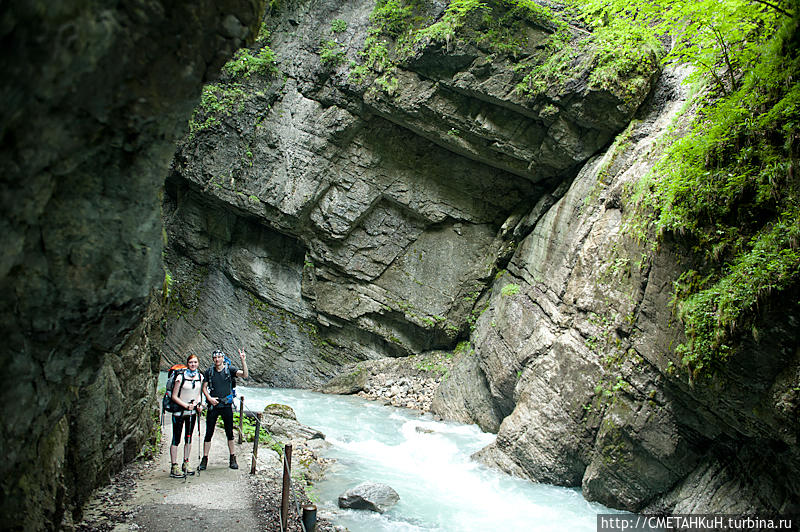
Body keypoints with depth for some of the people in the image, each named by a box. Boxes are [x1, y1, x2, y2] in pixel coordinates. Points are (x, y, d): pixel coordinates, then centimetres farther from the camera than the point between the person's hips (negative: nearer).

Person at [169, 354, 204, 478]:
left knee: (189, 438, 11)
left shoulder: (200, 376, 3)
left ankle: (185, 464, 21)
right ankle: (174, 468, 1)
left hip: (192, 412, 5)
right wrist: (186, 405, -21)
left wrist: (199, 404, -3)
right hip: (179, 412, -5)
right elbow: (174, 396, -11)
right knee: (176, 439, -2)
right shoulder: (181, 377, -13)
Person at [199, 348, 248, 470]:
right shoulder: (209, 371, 3)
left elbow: (245, 375, -15)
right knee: (208, 433, 3)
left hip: (227, 405, -1)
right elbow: (204, 387, 10)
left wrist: (243, 361, -28)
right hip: (213, 405, 1)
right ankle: (204, 459, 13)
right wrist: (209, 398, -7)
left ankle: (233, 458, 15)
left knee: (230, 433, 5)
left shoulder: (229, 369, -2)